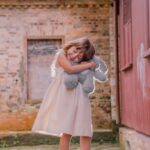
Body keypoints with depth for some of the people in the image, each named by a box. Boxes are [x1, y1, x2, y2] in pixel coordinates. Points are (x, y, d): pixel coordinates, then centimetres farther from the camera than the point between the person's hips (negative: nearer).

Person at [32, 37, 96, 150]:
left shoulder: (81, 65, 18)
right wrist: (89, 65, -5)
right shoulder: (61, 55, 2)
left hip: (79, 97, 6)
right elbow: (70, 69, -14)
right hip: (65, 95, -6)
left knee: (86, 134, 3)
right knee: (67, 132, -5)